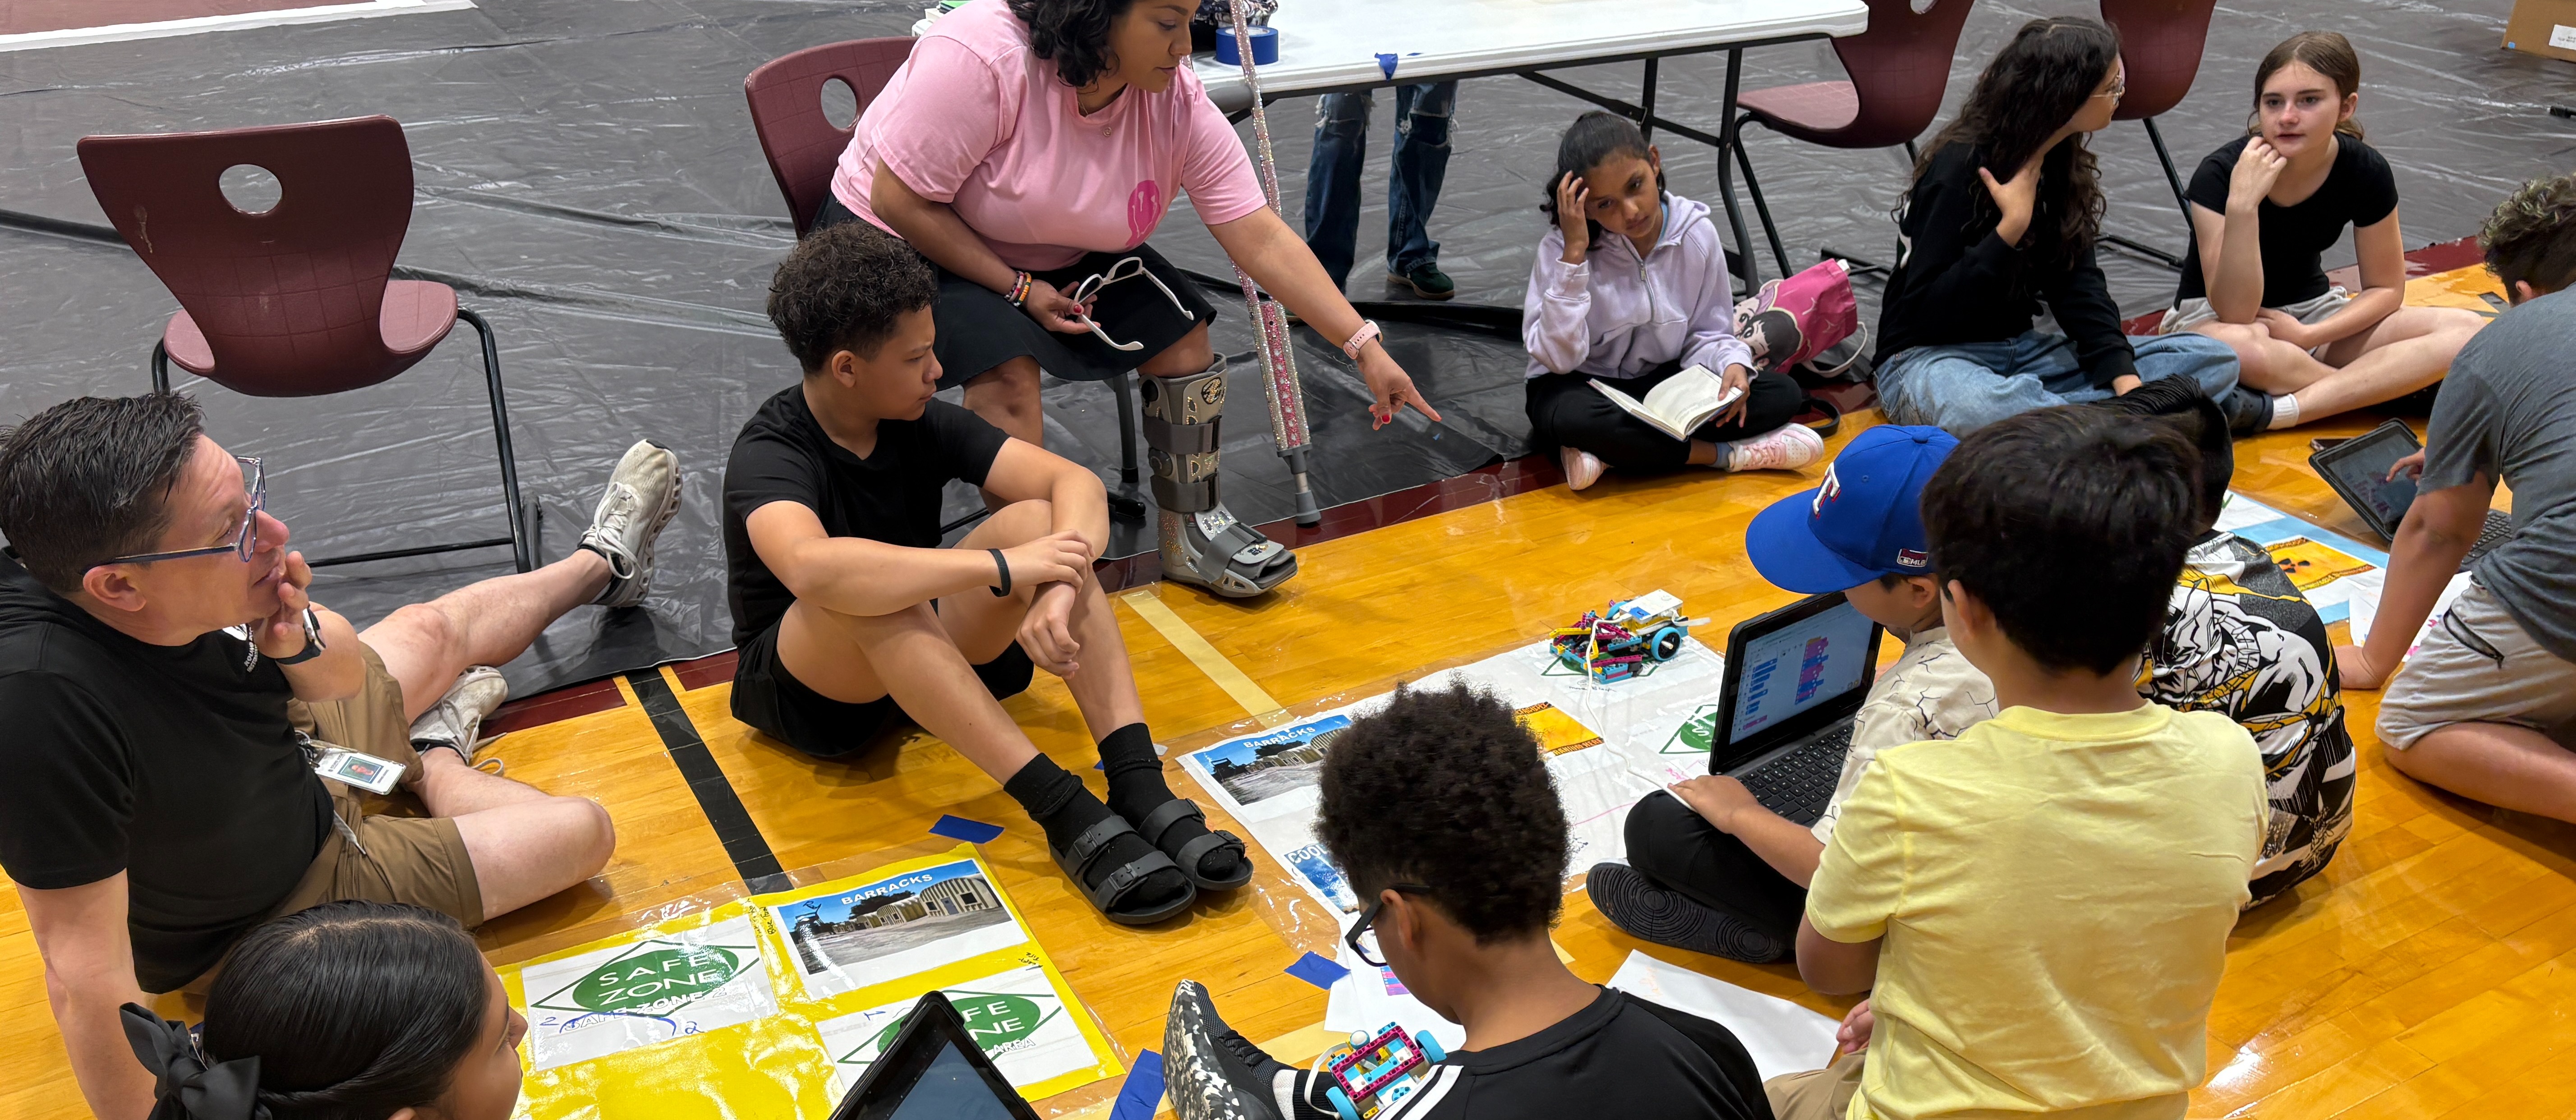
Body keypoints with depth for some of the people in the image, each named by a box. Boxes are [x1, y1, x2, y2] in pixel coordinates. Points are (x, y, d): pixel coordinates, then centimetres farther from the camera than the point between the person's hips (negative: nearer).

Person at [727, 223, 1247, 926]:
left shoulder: (922, 423, -6)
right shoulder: (768, 455, -22)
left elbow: (1076, 482, -17)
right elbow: (812, 569, -46)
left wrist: (1060, 591, -38)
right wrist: (1003, 567, -45)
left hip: (923, 657, 5)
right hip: (806, 684, -5)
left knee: (1039, 519, -21)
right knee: (864, 591, -39)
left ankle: (1140, 787, -34)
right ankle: (1065, 814, -43)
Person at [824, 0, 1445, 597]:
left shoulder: (1179, 104, -16)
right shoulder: (982, 56, -32)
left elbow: (1263, 240, -18)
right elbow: (899, 199, -27)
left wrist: (1366, 349, -24)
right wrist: (1018, 289, -26)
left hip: (1053, 256, 6)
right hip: (899, 242, -5)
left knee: (1181, 331, -9)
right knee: (1006, 365, -31)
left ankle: (1193, 532, 6)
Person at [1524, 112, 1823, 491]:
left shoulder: (1697, 234, -9)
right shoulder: (1562, 248, -18)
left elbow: (1708, 332, 2)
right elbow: (1558, 359, -24)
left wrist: (1732, 364, -22)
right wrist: (1574, 254, -30)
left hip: (1664, 382, 4)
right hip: (1582, 387, -4)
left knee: (1782, 394, -16)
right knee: (1574, 419, -40)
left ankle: (1611, 451, -22)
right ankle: (1725, 454, -23)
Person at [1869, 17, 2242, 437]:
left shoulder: (2062, 165, 7)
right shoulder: (1960, 168, -14)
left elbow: (2077, 283, 1)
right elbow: (1924, 311, -17)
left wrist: (2124, 377, -13)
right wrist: (2012, 226, -24)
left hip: (2021, 351, 8)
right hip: (1926, 357, -8)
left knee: (2213, 360, -9)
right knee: (1982, 409, -46)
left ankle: (2038, 415, -24)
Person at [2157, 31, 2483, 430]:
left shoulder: (2366, 172, -12)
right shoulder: (2220, 173, -23)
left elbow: (2385, 288, 0)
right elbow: (2235, 313, -28)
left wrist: (2307, 335, -17)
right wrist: (2242, 205, -39)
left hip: (2308, 313, 5)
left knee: (2467, 330, -18)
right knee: (2243, 349, -43)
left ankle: (2281, 410, -28)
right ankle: (2376, 390, -16)